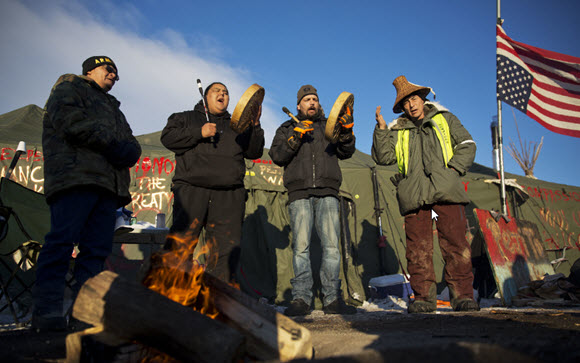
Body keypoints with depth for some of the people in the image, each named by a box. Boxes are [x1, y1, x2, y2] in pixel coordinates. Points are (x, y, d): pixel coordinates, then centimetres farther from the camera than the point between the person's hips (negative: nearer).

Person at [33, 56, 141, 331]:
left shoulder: (112, 107, 36)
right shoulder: (68, 88, 15)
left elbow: (131, 144, 23)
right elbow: (69, 121, -8)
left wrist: (129, 150, -3)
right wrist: (111, 142, -11)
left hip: (108, 184, 7)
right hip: (76, 176, -7)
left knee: (98, 247, -2)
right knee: (62, 239, -15)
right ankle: (46, 311, -16)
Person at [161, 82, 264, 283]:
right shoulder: (187, 118, 24)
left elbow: (254, 152, 17)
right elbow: (167, 137, 8)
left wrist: (255, 125, 2)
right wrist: (199, 133, -4)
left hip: (229, 196, 2)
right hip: (191, 190, -2)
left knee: (226, 250, -5)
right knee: (180, 243, -15)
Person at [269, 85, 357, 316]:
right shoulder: (287, 129, 21)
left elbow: (345, 153, 11)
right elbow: (277, 156, 7)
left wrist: (347, 132, -7)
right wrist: (295, 137, -7)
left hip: (327, 193, 1)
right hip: (299, 193, -1)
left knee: (331, 245, -6)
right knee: (300, 246, -6)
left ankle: (332, 298, 0)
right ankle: (301, 298, -1)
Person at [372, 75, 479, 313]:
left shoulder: (444, 119, 20)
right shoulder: (397, 130, 20)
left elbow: (467, 145, 16)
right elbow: (383, 157, 9)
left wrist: (453, 168, 0)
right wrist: (381, 129, 1)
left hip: (446, 189, -1)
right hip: (414, 194, 1)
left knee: (455, 243, -6)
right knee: (418, 247, -3)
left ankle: (463, 295, 0)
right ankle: (424, 297, 3)